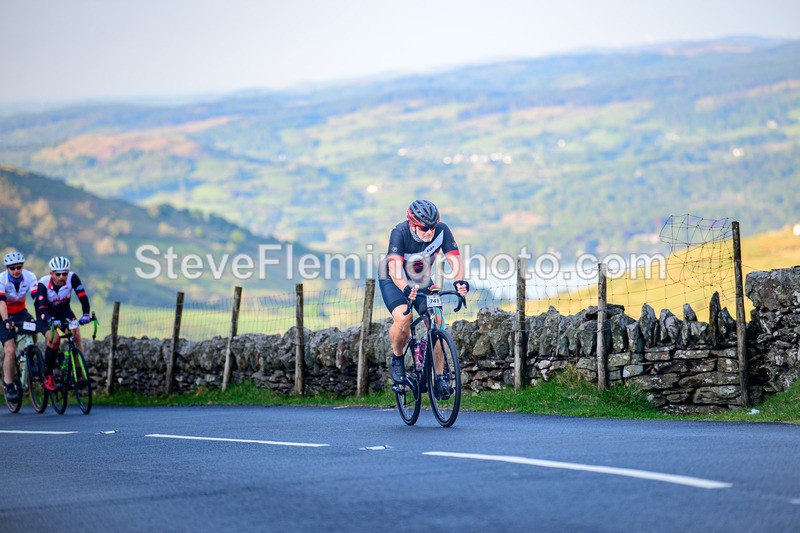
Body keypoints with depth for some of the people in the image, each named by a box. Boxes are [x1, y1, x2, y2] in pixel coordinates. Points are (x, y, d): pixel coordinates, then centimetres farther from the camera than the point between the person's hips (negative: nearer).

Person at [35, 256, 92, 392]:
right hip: (46, 314, -3)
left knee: (76, 334, -22)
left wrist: (86, 314, -49)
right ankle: (47, 375, -9)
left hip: (63, 310, 3)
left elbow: (83, 297, -31)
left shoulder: (72, 278, -25)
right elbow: (41, 307, -38)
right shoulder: (43, 283, -31)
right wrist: (50, 320, -58)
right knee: (54, 339, -26)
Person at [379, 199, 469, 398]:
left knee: (436, 322, -14)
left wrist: (459, 281, -49)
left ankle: (438, 378, -4)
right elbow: (394, 268, -42)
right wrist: (406, 289, -61)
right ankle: (397, 359, -2)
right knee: (403, 318, -30)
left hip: (421, 280, 3)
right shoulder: (400, 233, -32)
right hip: (393, 280, -3)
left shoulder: (441, 230, -23)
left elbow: (455, 259, -28)